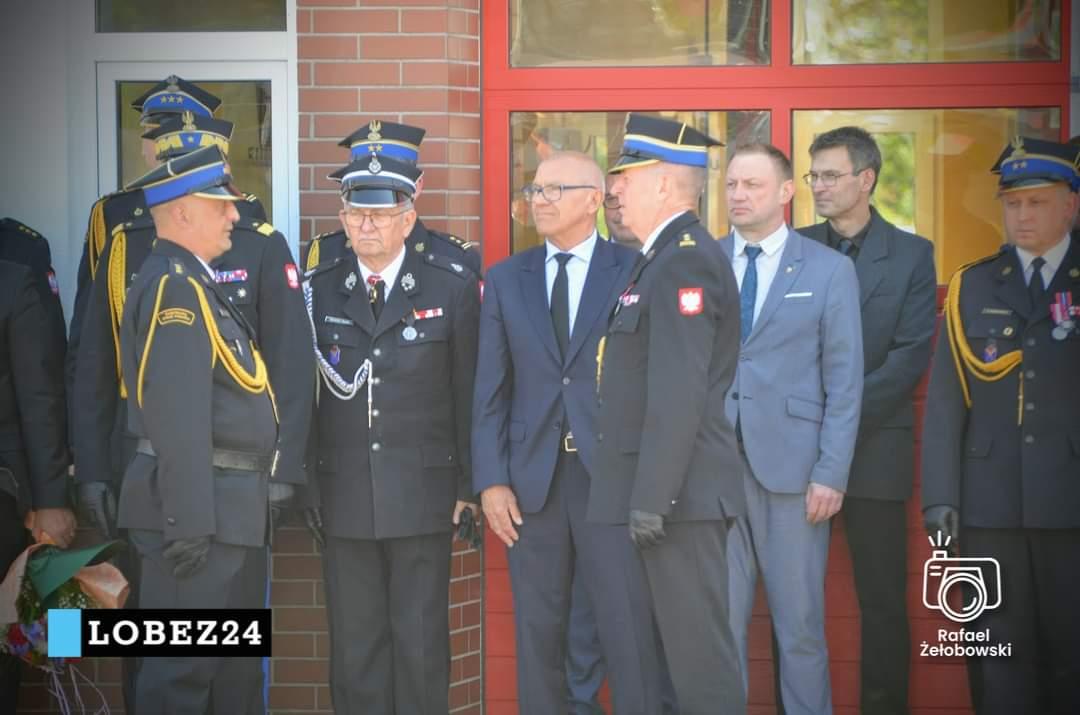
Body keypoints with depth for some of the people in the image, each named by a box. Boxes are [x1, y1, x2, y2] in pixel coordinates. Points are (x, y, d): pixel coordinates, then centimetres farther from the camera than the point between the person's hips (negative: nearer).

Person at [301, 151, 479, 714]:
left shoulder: (453, 287, 1)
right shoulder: (318, 291, 5)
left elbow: (469, 392, 2)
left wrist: (468, 484, 0)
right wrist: (307, 486, 1)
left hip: (423, 493, -1)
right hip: (343, 496, 2)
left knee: (421, 643, 3)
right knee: (354, 644, 7)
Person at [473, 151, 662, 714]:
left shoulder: (634, 272, 1)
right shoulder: (505, 280, 10)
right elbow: (491, 390, 7)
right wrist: (491, 480, -1)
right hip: (532, 476, 3)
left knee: (628, 627, -1)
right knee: (537, 630, 9)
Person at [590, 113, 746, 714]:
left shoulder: (686, 261, -14)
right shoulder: (669, 256, 17)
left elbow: (679, 393, -21)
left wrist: (650, 497, -22)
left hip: (681, 491, -10)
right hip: (675, 492, 10)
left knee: (700, 652, -6)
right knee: (690, 647, 13)